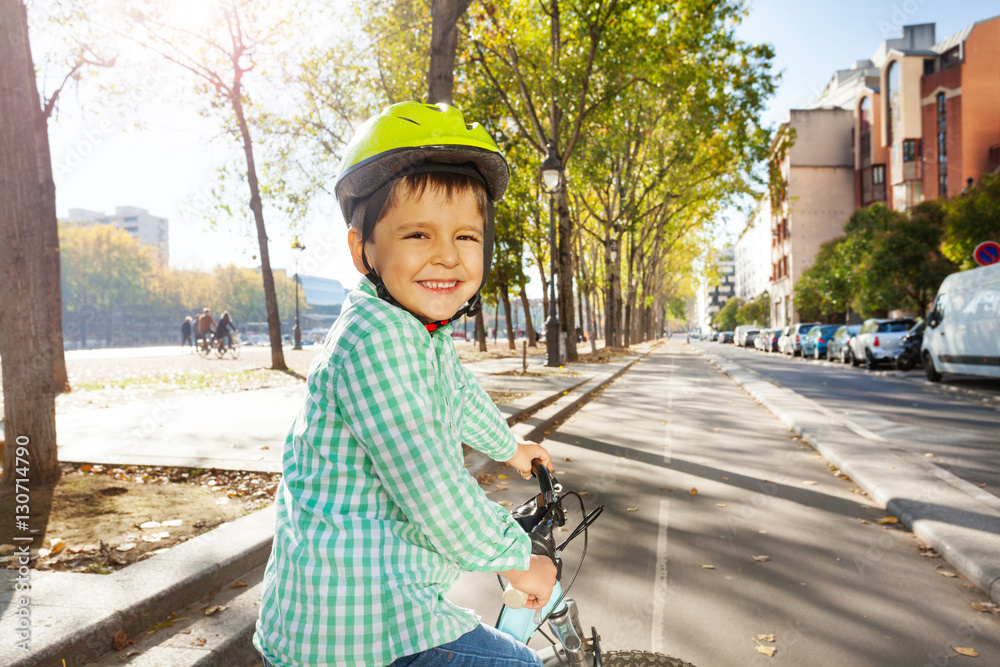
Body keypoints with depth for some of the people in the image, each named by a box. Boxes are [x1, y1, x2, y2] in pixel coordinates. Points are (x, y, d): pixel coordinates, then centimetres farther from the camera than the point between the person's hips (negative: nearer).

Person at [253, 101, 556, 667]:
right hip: (353, 620, -10)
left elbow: (461, 396, 26)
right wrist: (517, 561, -12)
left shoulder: (426, 334, 6)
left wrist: (510, 447, 43)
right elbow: (434, 491, -27)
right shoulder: (375, 335, -25)